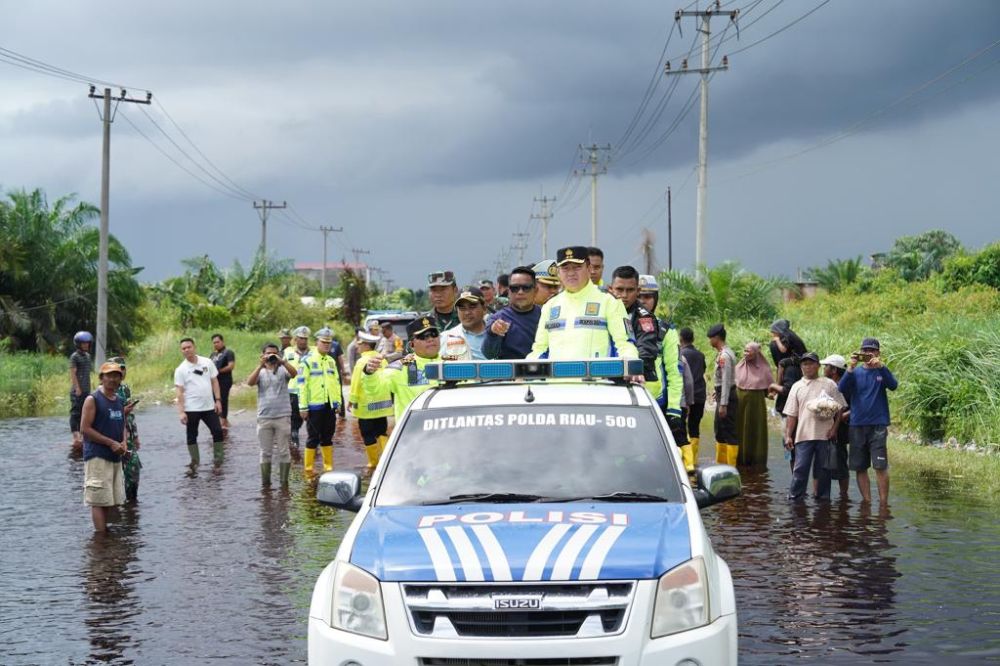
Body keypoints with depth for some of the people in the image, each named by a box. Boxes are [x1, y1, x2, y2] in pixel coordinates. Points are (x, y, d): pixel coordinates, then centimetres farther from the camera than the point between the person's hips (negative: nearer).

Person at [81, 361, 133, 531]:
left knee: (108, 500, 11)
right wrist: (111, 443, -16)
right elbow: (85, 428, -12)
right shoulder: (93, 400, -7)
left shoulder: (120, 401, 14)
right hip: (97, 457, -7)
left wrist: (123, 442, 1)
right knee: (98, 500, -7)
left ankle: (105, 531, 19)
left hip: (116, 457, 7)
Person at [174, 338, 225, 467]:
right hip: (191, 409, -2)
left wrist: (218, 400, -1)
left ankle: (218, 460, 9)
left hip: (209, 407, 2)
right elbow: (180, 392, -7)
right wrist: (181, 412, -14)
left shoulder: (207, 362, 2)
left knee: (218, 431, -1)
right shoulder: (180, 370, -5)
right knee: (192, 436, 6)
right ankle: (195, 462, 17)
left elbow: (214, 381, 7)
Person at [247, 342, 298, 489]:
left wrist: (282, 361, -28)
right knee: (266, 452, 8)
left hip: (283, 416, -1)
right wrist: (261, 365, -19)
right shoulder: (260, 372, 7)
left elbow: (294, 373, -17)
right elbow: (250, 382, -12)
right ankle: (265, 483, 14)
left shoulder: (283, 370, 3)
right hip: (264, 417, 1)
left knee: (283, 451, 3)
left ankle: (284, 483, 8)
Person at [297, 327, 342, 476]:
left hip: (330, 405, 6)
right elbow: (302, 384, -10)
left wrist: (338, 402, 14)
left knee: (327, 437, 12)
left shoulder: (331, 361, 14)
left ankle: (328, 467, 18)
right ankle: (309, 469, 5)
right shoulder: (307, 360, -7)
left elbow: (336, 382, 20)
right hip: (315, 406, -6)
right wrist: (303, 407, -13)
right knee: (313, 438, -1)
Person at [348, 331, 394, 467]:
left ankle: (373, 462, 5)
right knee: (382, 432, 15)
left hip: (366, 405, -6)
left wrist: (351, 400, -5)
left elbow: (356, 383, -15)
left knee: (368, 435, 3)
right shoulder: (382, 359, 4)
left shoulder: (362, 361, -16)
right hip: (382, 402, 6)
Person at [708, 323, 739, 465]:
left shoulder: (724, 355, -19)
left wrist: (723, 404, -24)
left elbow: (726, 380, -23)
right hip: (722, 395, 11)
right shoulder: (722, 353, 12)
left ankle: (731, 467, -4)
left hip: (727, 396, -11)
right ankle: (721, 463, 28)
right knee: (720, 431, 18)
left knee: (729, 432, -7)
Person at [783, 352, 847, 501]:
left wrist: (834, 427, -5)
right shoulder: (797, 387, 11)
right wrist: (788, 435, 3)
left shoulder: (829, 384, 7)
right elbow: (791, 415, 10)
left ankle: (822, 497, 14)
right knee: (800, 469, -4)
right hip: (803, 435, 1)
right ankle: (795, 497, -1)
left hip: (825, 435, -1)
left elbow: (840, 408, 6)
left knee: (823, 469, 5)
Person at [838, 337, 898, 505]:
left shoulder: (881, 371, 4)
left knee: (880, 466, -9)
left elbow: (893, 385, -15)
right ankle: (866, 501, 15)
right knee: (860, 467, 5)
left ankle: (884, 503, -4)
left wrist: (881, 366, -28)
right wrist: (850, 368, -22)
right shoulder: (855, 372, 8)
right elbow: (842, 388, -8)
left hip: (878, 425, -3)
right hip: (857, 426, 3)